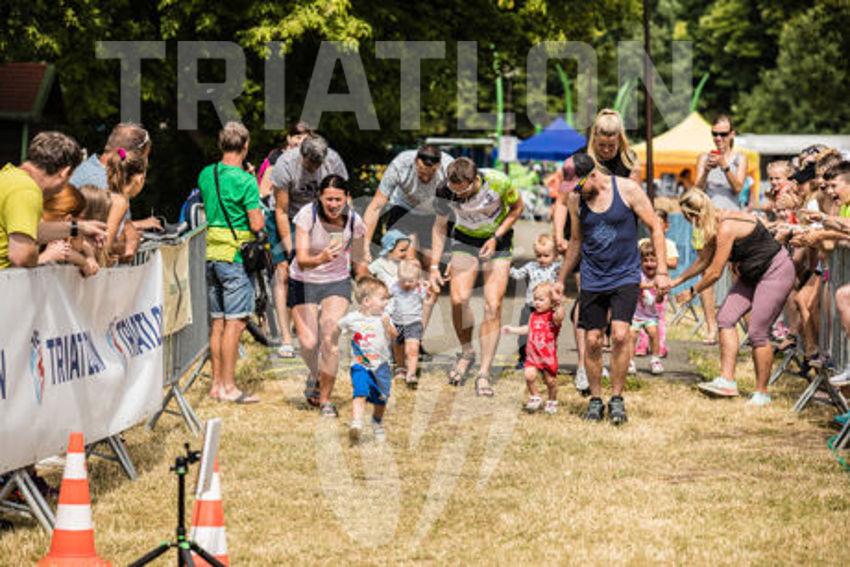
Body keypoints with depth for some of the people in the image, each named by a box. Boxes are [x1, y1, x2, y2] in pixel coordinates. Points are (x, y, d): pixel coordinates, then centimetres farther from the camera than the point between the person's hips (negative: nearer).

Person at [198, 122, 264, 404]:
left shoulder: (206, 175, 7)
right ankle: (228, 387, -6)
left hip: (211, 253, 7)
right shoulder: (245, 180, -14)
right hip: (235, 255, -7)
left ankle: (217, 383, 16)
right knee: (234, 322, -5)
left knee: (217, 322, 12)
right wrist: (259, 210, 4)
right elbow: (257, 224, -14)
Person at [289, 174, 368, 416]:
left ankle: (325, 399, -4)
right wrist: (320, 259, -49)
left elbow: (359, 262, 3)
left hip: (337, 284, 1)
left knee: (330, 338, -18)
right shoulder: (307, 215, -21)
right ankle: (315, 376, 31)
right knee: (308, 343, -6)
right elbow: (301, 259, -28)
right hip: (303, 284, -1)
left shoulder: (354, 222, -14)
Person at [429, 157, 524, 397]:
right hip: (465, 241, 1)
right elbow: (440, 226, -3)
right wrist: (434, 266, -6)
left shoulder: (498, 182, -28)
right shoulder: (445, 192, -22)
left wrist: (496, 238, -16)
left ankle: (484, 373, -7)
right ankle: (466, 352, 9)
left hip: (497, 241, -1)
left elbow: (517, 208, -6)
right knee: (459, 299, -18)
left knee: (493, 306, -12)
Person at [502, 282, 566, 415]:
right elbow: (528, 329, 25)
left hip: (548, 356, -4)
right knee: (529, 375, -15)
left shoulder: (553, 316, -12)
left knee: (550, 380, 7)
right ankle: (535, 397, 9)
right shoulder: (533, 316, 6)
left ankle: (552, 402, 33)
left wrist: (559, 304, -51)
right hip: (533, 354, 4)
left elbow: (559, 318, -37)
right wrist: (512, 330, 31)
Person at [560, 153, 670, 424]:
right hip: (592, 279, 3)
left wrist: (662, 272, -7)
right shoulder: (575, 199, -1)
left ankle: (617, 399, -4)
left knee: (620, 335, -17)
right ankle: (595, 400, 16)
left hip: (625, 277, -3)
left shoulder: (627, 189, -10)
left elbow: (655, 227, -3)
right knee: (593, 341, 1)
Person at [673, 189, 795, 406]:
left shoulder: (726, 228, -27)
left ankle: (762, 392, 1)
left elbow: (715, 273, -21)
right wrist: (677, 280, 17)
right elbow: (704, 261, 17)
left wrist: (692, 292, -6)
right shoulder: (717, 225, 3)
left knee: (758, 332, -10)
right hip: (752, 274, 10)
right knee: (726, 317, -2)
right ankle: (727, 380, -7)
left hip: (776, 272, -10)